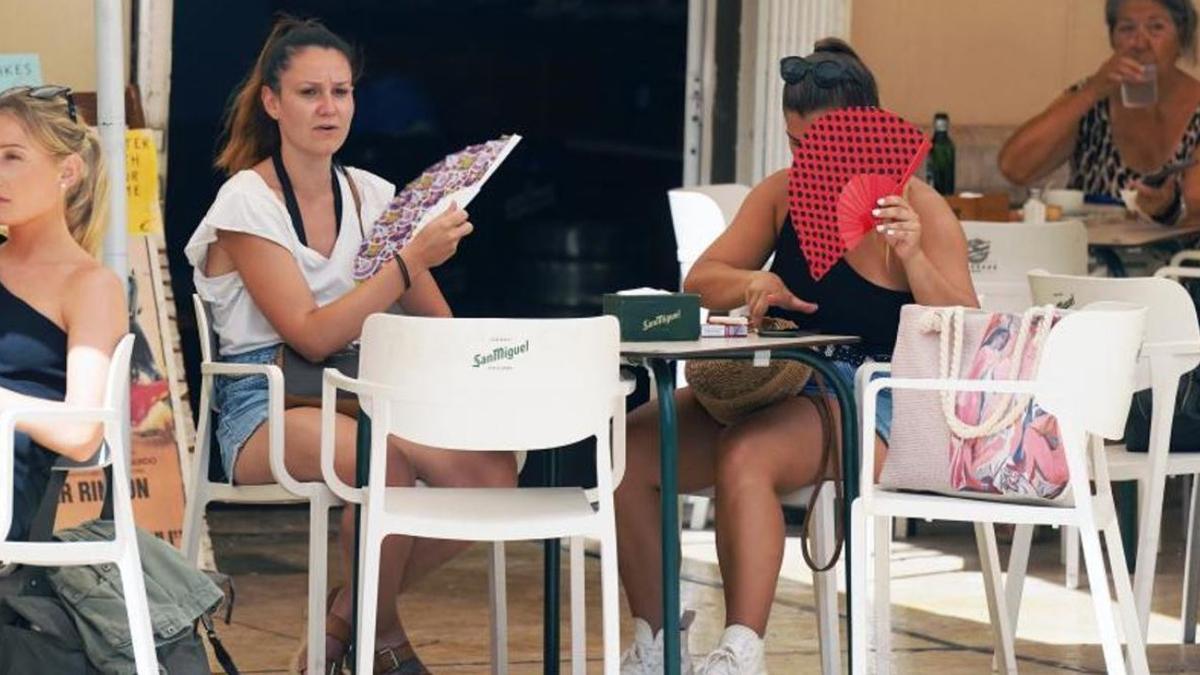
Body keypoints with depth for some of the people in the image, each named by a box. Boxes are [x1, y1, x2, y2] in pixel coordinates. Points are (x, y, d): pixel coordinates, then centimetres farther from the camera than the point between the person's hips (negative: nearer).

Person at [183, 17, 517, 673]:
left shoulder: (371, 195, 12)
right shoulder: (248, 201, -6)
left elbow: (440, 326, 12)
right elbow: (310, 336, -17)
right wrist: (411, 260, -23)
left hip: (361, 397, 6)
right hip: (265, 410, -6)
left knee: (493, 467, -22)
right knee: (385, 456, -38)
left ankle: (346, 613, 1)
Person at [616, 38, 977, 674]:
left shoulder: (919, 210, -6)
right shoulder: (782, 193, 10)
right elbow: (698, 282, 12)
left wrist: (913, 260, -28)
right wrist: (753, 283, -11)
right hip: (773, 392, 6)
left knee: (744, 456, -36)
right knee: (628, 448, -16)